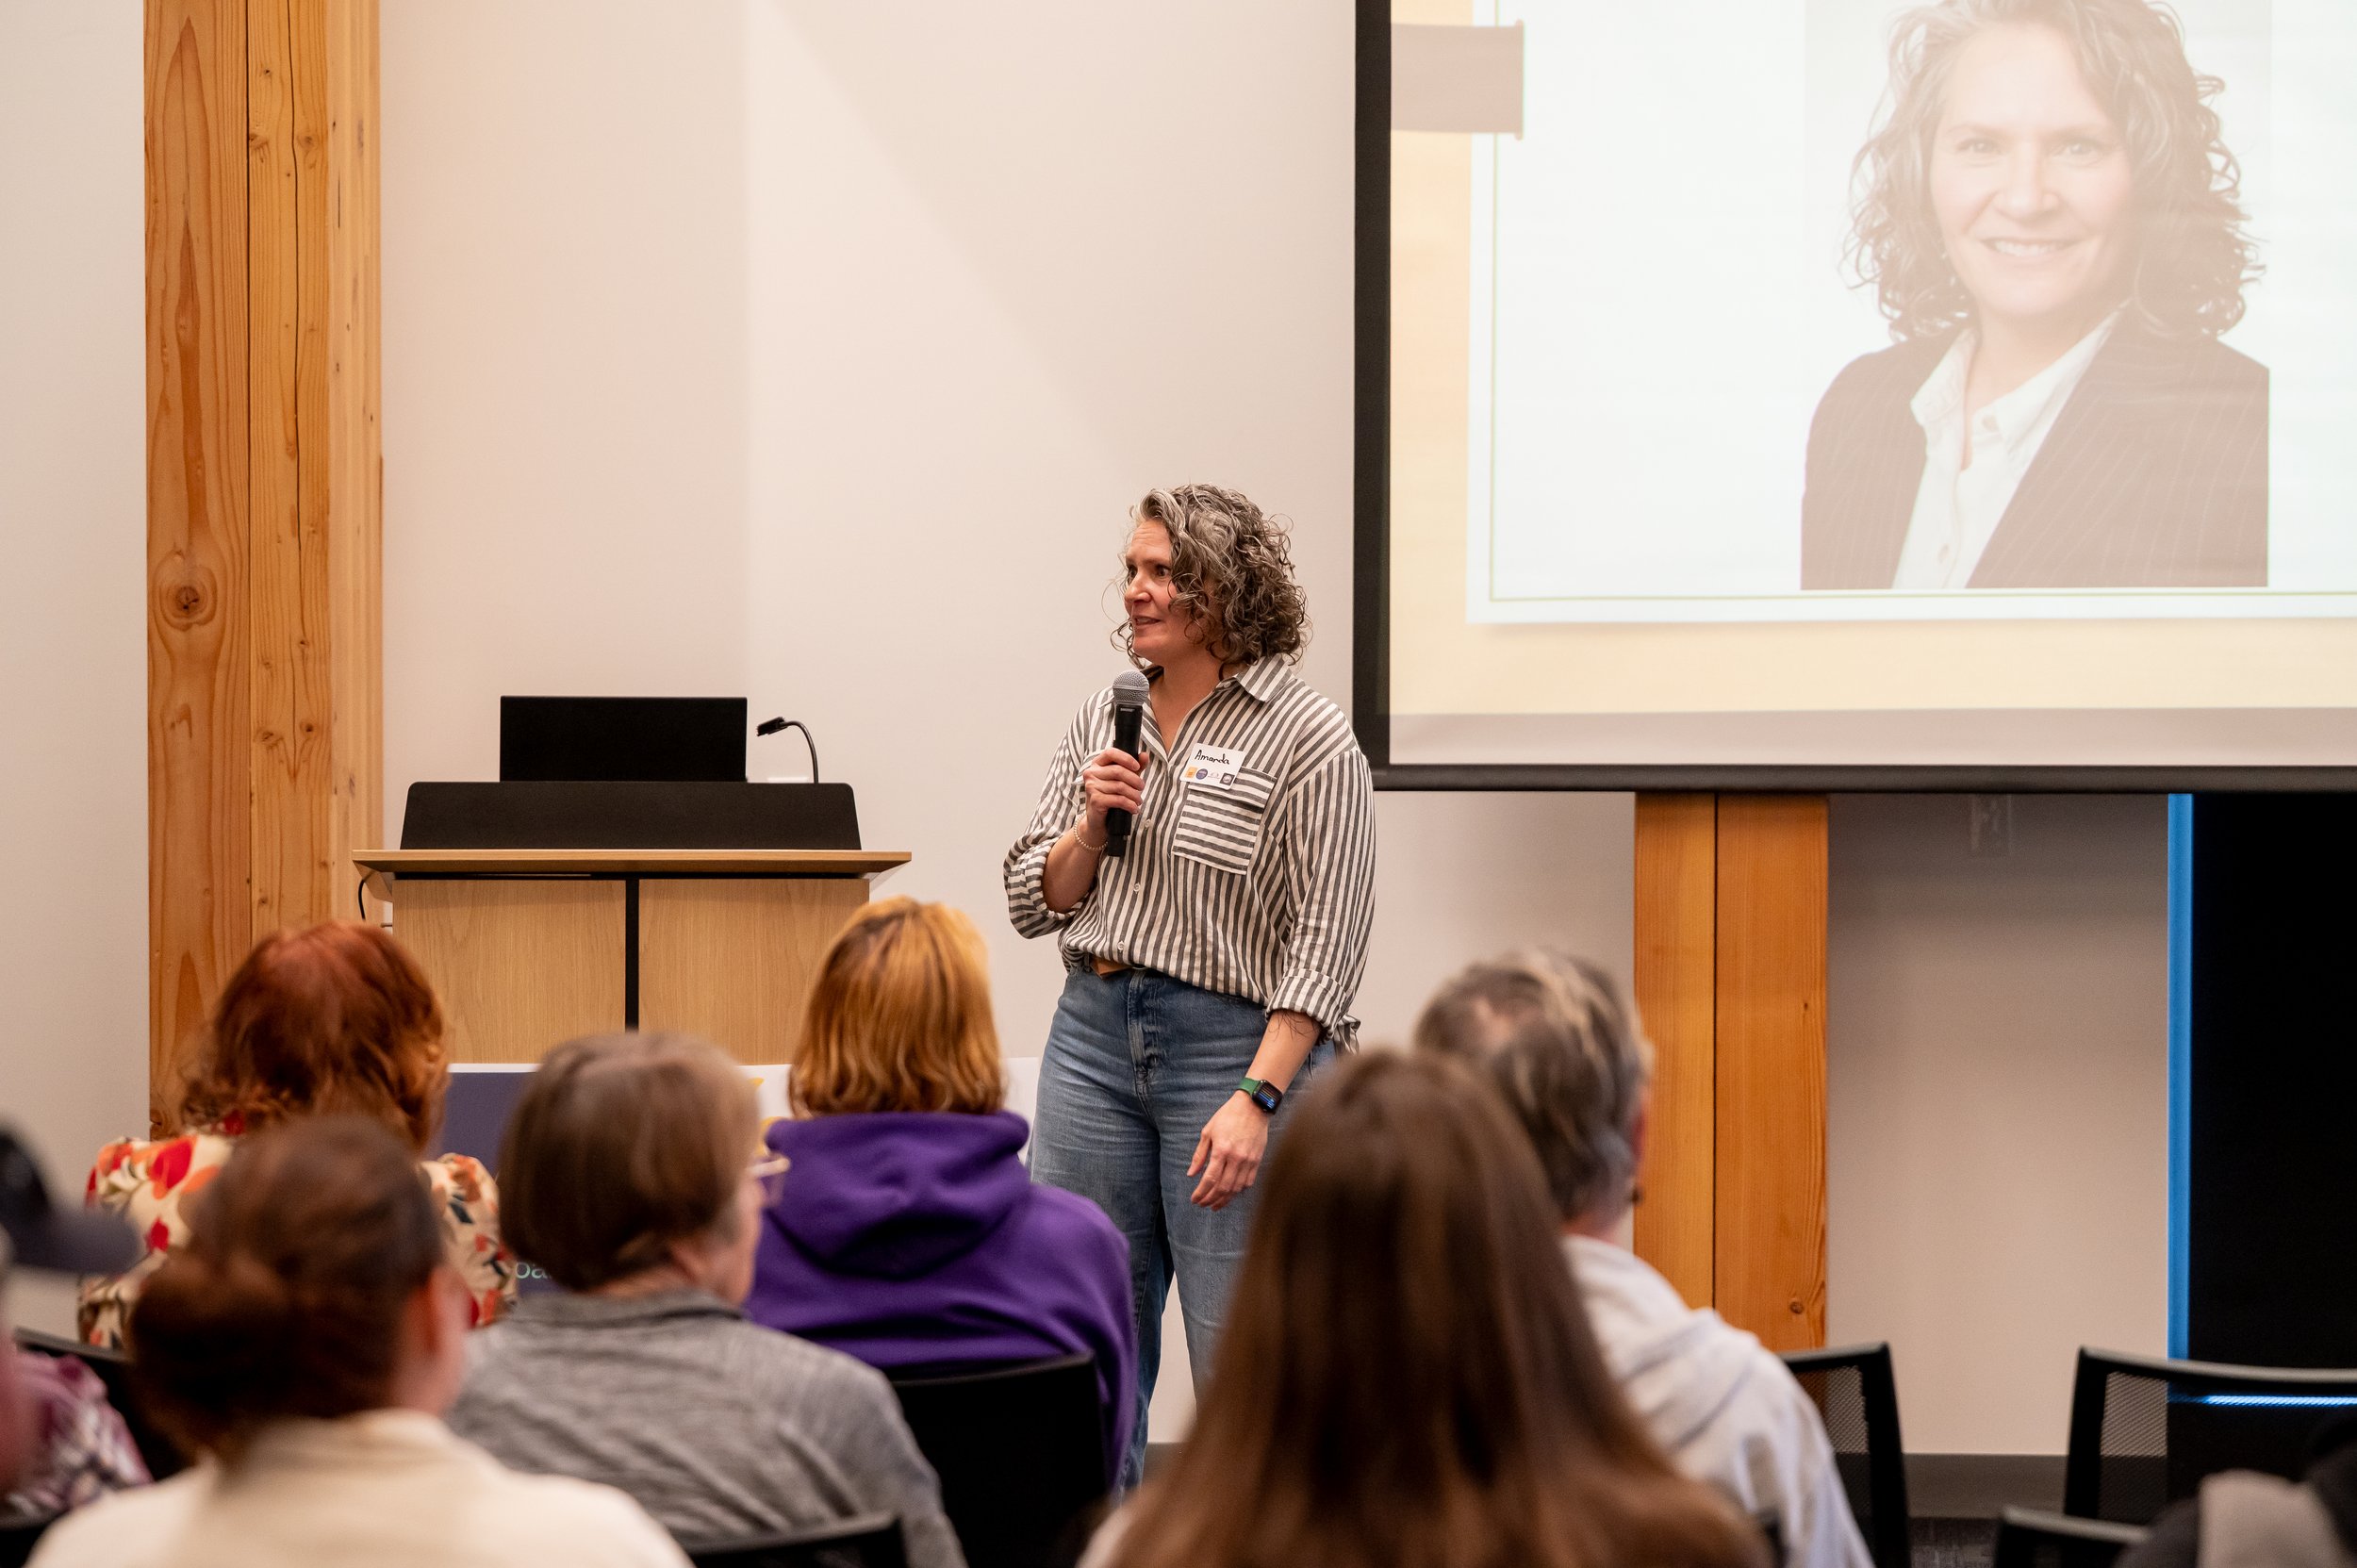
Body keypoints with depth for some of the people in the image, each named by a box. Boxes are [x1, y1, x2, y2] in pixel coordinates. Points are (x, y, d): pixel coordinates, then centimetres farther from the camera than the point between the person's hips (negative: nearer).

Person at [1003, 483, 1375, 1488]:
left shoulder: (1305, 737, -6)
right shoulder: (1103, 723, 11)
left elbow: (1327, 941, -11)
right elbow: (1031, 904, 15)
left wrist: (1257, 1097, -19)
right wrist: (1091, 825, -5)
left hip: (1238, 1043, -6)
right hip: (1093, 1036, 6)